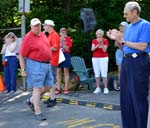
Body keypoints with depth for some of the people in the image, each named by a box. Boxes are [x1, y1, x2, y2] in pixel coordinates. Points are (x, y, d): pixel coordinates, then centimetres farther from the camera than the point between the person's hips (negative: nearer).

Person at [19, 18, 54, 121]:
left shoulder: (43, 35, 11)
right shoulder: (28, 38, -12)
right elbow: (21, 55, -12)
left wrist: (49, 62, 22)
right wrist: (23, 69, -16)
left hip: (46, 64, 8)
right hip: (35, 65, -8)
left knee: (48, 85, 12)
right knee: (37, 88, -6)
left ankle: (31, 101, 28)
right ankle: (38, 112, 2)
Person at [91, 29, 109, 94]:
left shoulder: (105, 40, -2)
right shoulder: (94, 41, 7)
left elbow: (104, 50, -9)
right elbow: (92, 49, -7)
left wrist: (102, 43, -21)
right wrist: (98, 44, -20)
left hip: (103, 58, -3)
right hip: (95, 58, 3)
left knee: (104, 74, -8)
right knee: (97, 74, 2)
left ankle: (106, 88, -3)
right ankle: (98, 88, 8)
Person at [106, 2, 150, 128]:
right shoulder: (129, 27, 16)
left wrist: (122, 41, -15)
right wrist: (116, 39, 3)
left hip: (138, 62, -8)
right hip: (126, 61, 8)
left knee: (139, 97, -2)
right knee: (125, 96, 11)